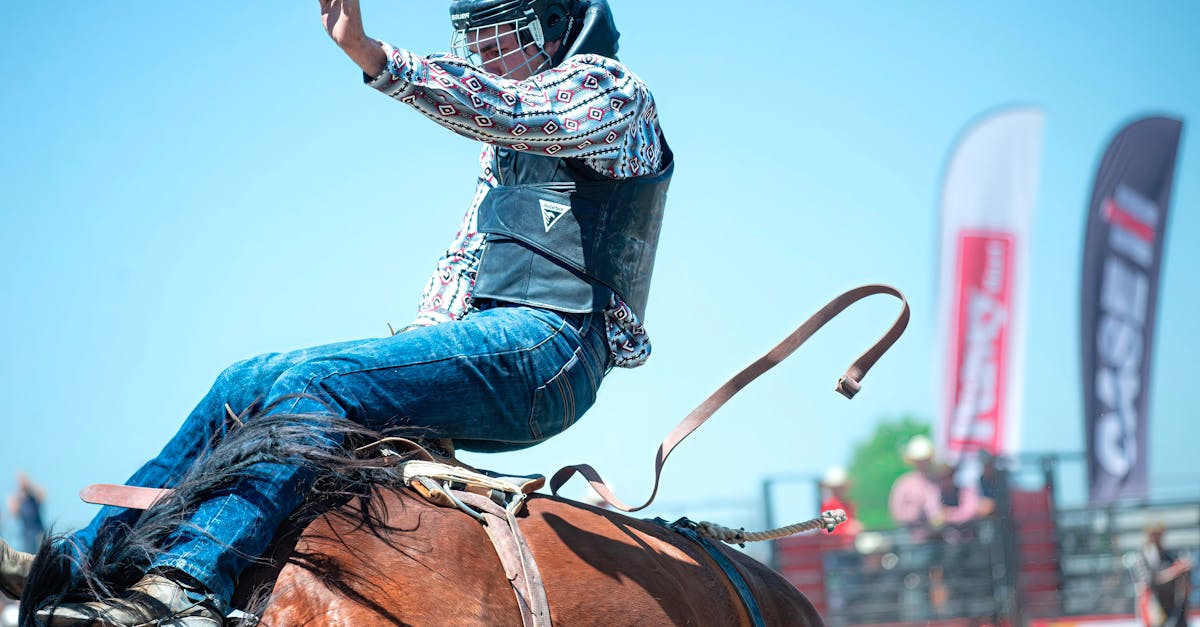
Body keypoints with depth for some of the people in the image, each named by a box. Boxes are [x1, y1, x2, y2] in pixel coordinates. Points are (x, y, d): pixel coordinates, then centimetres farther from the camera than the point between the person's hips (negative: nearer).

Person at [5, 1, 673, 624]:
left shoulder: (611, 90, 1)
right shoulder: (505, 144, 29)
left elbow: (510, 109, -21)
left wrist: (371, 55, -35)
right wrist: (416, 356, 8)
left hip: (546, 343, -9)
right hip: (491, 341, 9)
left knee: (316, 381, -29)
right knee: (245, 385, -2)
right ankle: (89, 555, -6)